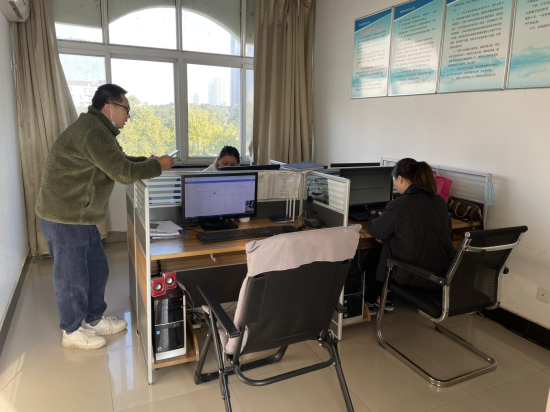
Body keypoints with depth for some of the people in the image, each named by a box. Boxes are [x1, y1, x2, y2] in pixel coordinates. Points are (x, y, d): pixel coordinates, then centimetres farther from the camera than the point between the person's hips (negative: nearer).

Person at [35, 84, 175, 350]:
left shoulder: (98, 129, 13)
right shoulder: (93, 132, -22)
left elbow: (119, 161, 21)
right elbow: (123, 172, -25)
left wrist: (149, 162, 9)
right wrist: (157, 166, -12)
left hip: (81, 216, 10)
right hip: (65, 217, -10)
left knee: (97, 269, 17)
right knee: (73, 277, 5)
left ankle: (94, 320, 34)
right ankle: (72, 332, 24)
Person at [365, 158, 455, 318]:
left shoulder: (399, 204, -17)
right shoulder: (440, 201, 3)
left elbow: (375, 231, -5)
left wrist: (375, 217, 18)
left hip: (416, 274, -6)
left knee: (379, 250, 18)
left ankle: (371, 300, 38)